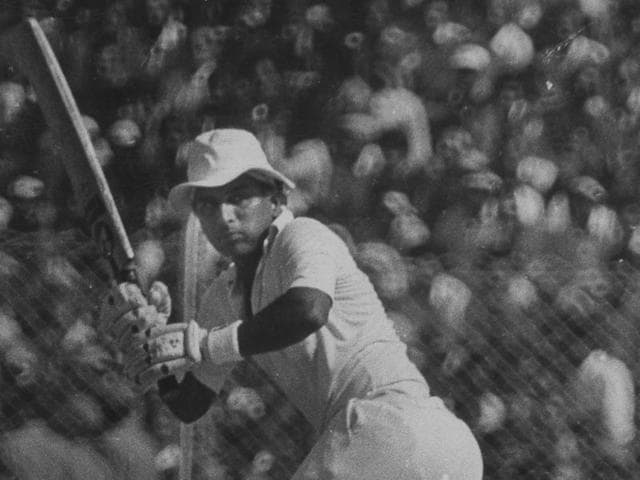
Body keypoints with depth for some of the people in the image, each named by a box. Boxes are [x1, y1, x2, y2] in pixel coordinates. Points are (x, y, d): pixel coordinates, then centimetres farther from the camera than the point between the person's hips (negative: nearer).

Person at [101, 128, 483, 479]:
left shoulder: (302, 236, -6)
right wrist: (157, 342, 0)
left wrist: (199, 345, -22)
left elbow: (308, 311, -30)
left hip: (392, 417, -9)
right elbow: (190, 405, 19)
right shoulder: (224, 297, 17)